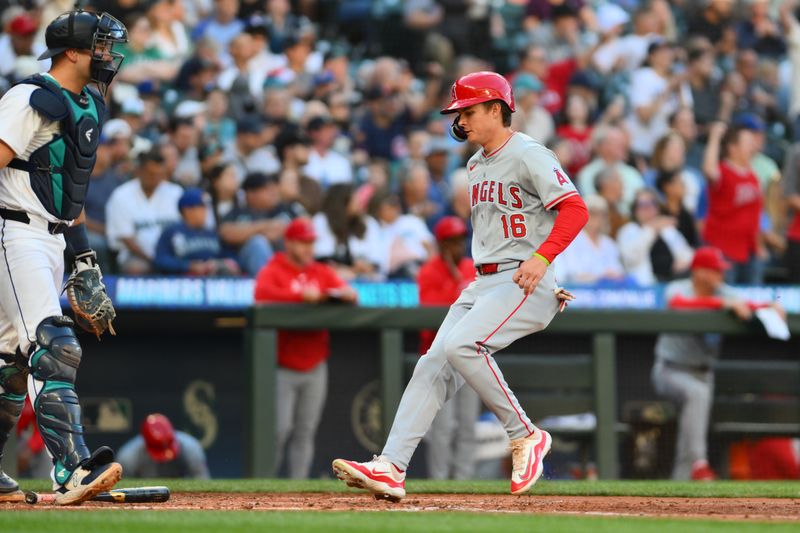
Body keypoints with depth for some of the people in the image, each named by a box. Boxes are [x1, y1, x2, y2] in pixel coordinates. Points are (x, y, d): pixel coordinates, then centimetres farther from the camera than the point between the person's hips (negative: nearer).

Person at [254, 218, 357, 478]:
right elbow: (263, 293, -23)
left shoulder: (323, 273, 13)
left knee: (306, 432, 3)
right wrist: (302, 295, -31)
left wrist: (345, 294, -20)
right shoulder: (273, 271, -3)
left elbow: (349, 295, 5)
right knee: (280, 428, -10)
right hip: (283, 367, -5)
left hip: (314, 367, 5)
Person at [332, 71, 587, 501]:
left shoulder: (528, 155, -9)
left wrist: (542, 257, -28)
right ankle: (392, 468, -12)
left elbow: (575, 209, -18)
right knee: (433, 365, -5)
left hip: (525, 283, -9)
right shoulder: (476, 164, 19)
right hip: (482, 284, 9)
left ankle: (524, 436, -13)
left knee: (461, 345, -27)